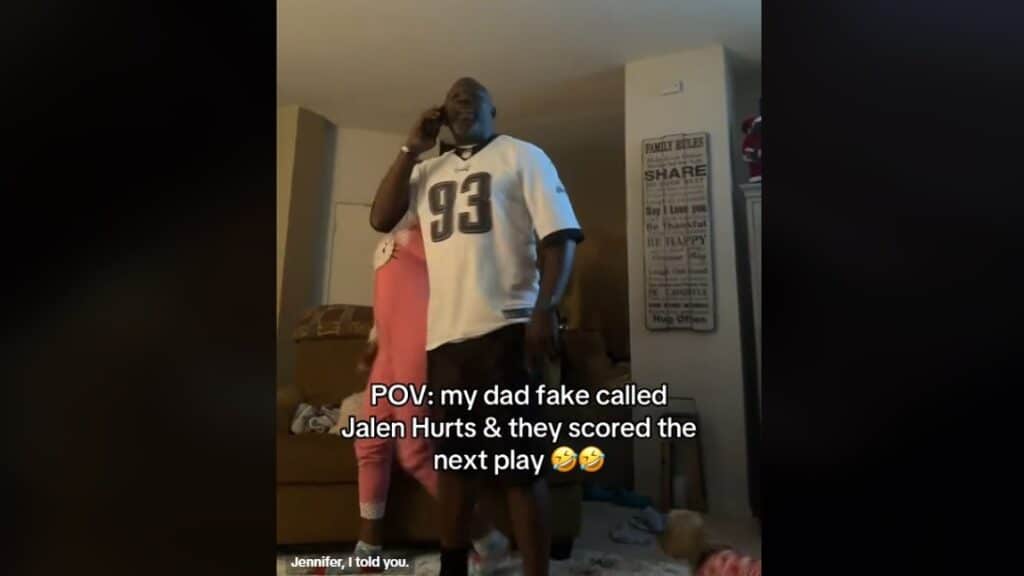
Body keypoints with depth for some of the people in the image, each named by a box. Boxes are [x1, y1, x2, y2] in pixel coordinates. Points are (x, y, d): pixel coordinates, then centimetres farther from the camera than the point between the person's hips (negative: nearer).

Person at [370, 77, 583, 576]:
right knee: (453, 456, 15)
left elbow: (558, 234, -4)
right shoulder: (427, 170, 20)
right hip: (444, 333, 6)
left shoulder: (522, 156, 5)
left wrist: (545, 308, -18)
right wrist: (412, 147, 8)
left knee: (518, 462, -2)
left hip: (504, 328, -5)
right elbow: (381, 218, 9)